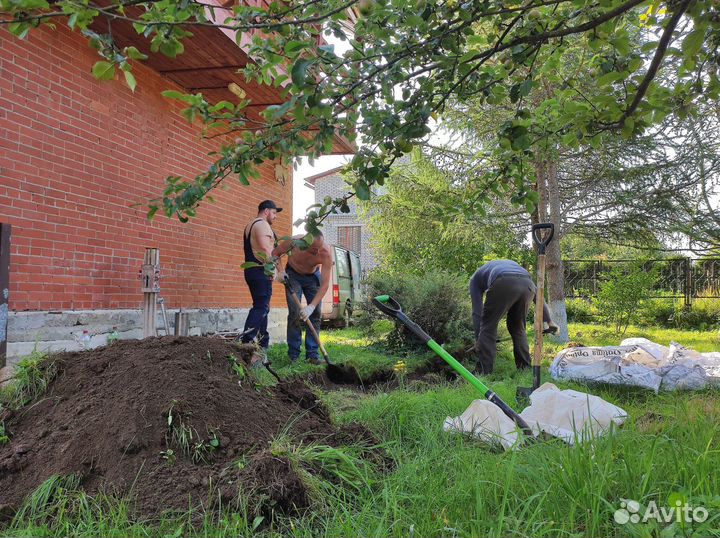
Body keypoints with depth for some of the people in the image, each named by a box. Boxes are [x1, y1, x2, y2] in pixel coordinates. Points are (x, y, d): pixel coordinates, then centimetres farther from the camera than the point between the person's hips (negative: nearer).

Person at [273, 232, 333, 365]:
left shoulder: (326, 252, -33)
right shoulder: (294, 242, -33)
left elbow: (325, 284, -33)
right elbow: (275, 253, -11)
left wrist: (311, 306, -41)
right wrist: (280, 271, -27)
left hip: (313, 276, 1)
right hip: (293, 275, -1)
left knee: (315, 314, -7)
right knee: (294, 314, -11)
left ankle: (312, 354, 0)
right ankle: (293, 354, -4)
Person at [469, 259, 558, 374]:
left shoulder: (475, 278, 34)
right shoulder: (510, 264, 45)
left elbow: (477, 311, 27)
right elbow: (537, 295, 40)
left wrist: (477, 339, 33)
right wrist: (549, 321, 41)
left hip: (503, 284, -4)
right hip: (527, 284, 5)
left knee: (488, 327, 10)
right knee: (518, 328, 24)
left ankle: (484, 373, 7)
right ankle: (526, 369, 25)